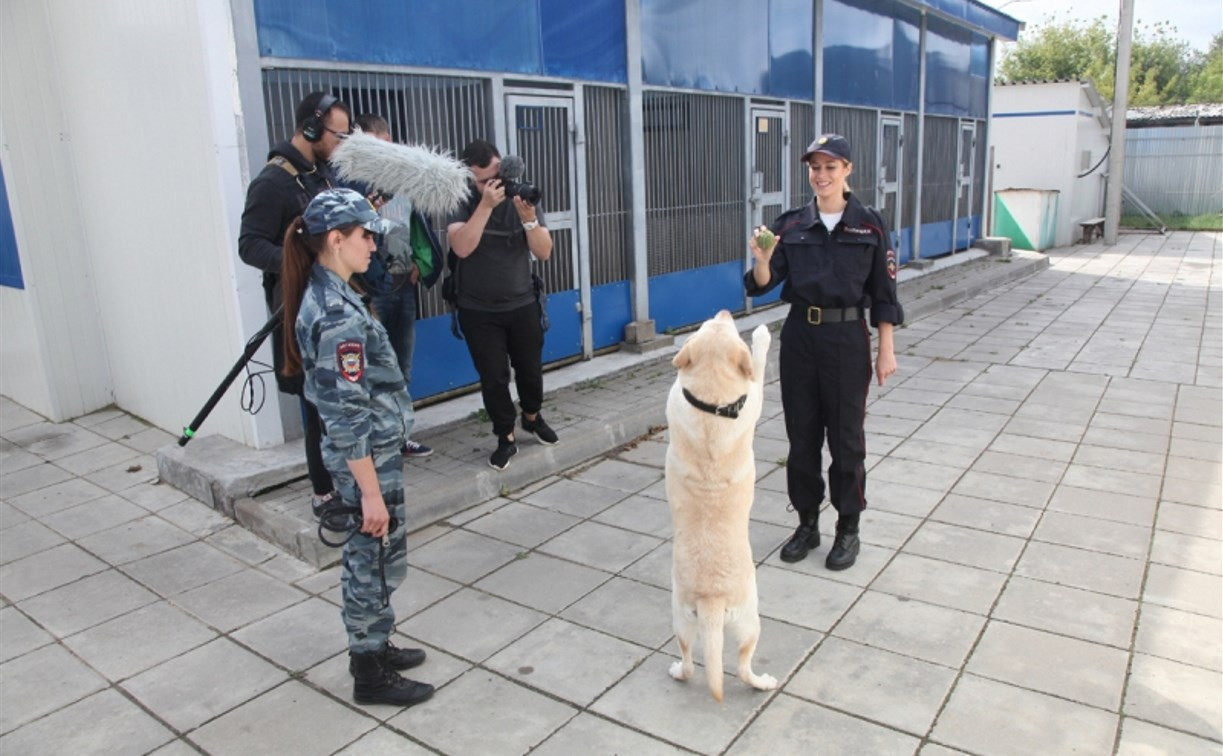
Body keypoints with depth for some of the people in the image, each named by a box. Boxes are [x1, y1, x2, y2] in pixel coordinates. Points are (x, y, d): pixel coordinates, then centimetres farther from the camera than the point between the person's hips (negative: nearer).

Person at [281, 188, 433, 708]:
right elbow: (349, 415, -24)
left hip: (370, 450, 9)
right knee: (379, 560, 5)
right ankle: (371, 674, 21)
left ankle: (373, 649, 37)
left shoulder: (323, 296, 6)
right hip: (369, 457, -9)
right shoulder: (339, 315, -24)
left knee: (369, 558, 21)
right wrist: (371, 491, -21)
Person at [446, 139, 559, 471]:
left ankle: (532, 418, 40)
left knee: (530, 369, 13)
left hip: (523, 305, 2)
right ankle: (505, 437, 18)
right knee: (493, 378, 1)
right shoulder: (461, 204, -10)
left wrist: (529, 219, -25)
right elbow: (461, 247, -27)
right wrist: (486, 205, -32)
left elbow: (544, 252, -9)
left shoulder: (522, 198, -4)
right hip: (479, 312, -2)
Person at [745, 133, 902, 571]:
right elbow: (763, 285, -4)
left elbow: (883, 293, -1)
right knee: (801, 435, 10)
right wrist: (762, 258, -25)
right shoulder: (790, 225, 2)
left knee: (846, 437, 6)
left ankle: (848, 529, 23)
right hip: (800, 337, 3)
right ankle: (807, 524, 27)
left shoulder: (869, 224, -3)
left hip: (847, 339, -3)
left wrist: (886, 350, -3)